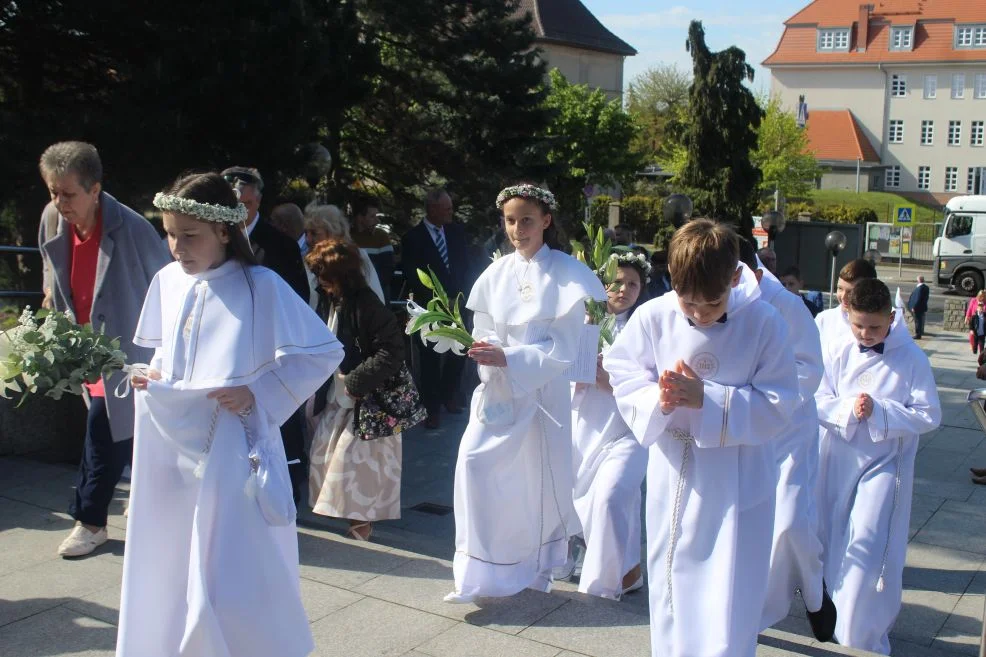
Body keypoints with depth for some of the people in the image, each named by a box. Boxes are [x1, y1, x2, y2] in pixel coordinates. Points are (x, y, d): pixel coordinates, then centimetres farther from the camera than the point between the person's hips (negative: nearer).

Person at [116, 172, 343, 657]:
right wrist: (154, 375, -2)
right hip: (172, 448, 6)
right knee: (168, 571, 16)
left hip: (232, 451, -5)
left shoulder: (261, 287, -13)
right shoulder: (167, 281, 3)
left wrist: (258, 391, -16)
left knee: (235, 585, -2)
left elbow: (325, 352, -10)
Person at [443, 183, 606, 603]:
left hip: (545, 391, -3)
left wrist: (507, 358, -19)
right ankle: (480, 571, 4)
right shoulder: (497, 273, 4)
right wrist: (482, 348, -16)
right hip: (497, 390, 3)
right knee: (475, 463, -10)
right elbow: (487, 332, 8)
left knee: (540, 480, 7)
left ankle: (534, 569, 30)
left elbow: (564, 348, -11)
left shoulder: (567, 274, -7)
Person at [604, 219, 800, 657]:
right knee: (671, 590, 19)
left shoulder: (764, 324, -15)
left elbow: (776, 407, -14)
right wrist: (658, 400, -22)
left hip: (736, 487, -2)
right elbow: (623, 378, -1)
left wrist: (707, 399, -25)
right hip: (673, 481, 3)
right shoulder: (652, 318, -11)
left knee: (729, 608, 2)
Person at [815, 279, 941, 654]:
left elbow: (929, 415, -9)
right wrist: (848, 409, -18)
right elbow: (819, 402, 1)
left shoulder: (911, 358, -10)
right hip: (840, 458, 4)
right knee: (835, 542, 14)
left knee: (867, 545, -10)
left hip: (884, 462, -3)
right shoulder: (839, 353, -2)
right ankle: (837, 616, 36)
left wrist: (879, 411, -20)